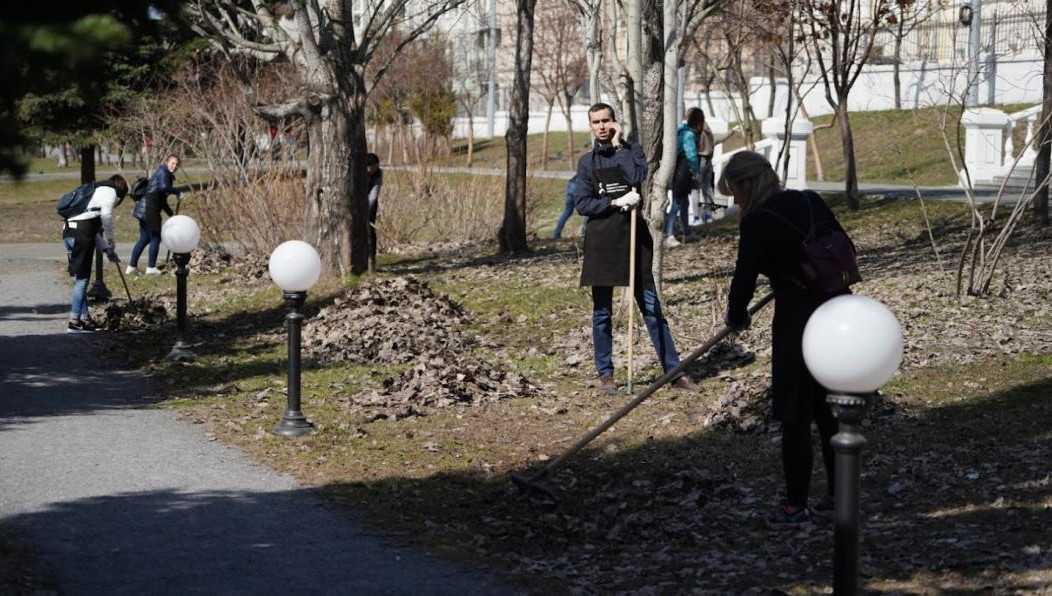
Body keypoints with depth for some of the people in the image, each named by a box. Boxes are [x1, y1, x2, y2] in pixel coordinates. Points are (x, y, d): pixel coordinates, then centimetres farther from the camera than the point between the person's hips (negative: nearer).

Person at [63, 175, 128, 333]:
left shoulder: (96, 191, 33)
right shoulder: (111, 191, 6)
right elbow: (106, 215, -12)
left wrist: (106, 249, 24)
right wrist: (111, 240, 0)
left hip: (68, 231, 9)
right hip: (82, 234, -9)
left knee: (80, 278, 14)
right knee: (82, 278, -6)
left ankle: (85, 318, 18)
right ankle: (74, 322, -7)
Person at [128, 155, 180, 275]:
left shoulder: (168, 175, 23)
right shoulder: (163, 171, -5)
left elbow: (162, 200, 29)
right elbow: (164, 187, -26)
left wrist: (171, 214, 33)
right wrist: (177, 192, -14)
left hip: (144, 209, 10)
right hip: (150, 209, -10)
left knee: (144, 238, 15)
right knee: (155, 237, -1)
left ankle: (132, 266, 19)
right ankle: (151, 268, 3)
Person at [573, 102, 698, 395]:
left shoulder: (632, 150, 7)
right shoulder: (587, 162, 9)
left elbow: (638, 177, -15)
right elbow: (581, 203, 0)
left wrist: (618, 145, -8)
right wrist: (615, 202, -13)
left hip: (634, 237, -1)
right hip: (601, 241, 1)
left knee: (651, 308, 1)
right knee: (602, 312, 4)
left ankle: (674, 371, 3)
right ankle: (605, 374, 14)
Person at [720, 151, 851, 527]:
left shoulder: (756, 222, -11)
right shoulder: (811, 201, 7)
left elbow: (744, 278, -7)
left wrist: (737, 318, 10)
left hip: (798, 318, -7)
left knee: (795, 415, 5)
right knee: (830, 409, 17)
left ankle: (796, 505, 11)